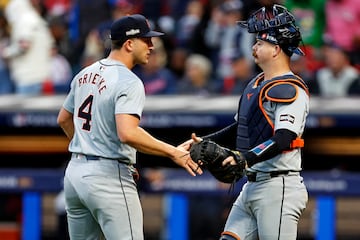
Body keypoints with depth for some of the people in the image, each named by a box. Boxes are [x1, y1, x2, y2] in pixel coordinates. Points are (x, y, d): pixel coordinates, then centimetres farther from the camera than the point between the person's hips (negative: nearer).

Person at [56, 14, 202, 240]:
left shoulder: (85, 74, 13)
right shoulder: (129, 82, -15)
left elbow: (64, 119, 25)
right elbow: (128, 133, -29)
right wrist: (173, 152, -23)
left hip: (75, 171, 9)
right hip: (109, 177, -9)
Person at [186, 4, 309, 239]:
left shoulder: (291, 90, -13)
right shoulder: (256, 84, 18)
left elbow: (283, 140, -25)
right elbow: (240, 129, 28)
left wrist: (247, 158, -34)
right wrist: (204, 142, 18)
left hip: (279, 187, -10)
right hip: (251, 187, 10)